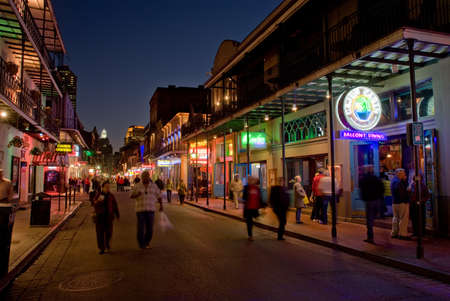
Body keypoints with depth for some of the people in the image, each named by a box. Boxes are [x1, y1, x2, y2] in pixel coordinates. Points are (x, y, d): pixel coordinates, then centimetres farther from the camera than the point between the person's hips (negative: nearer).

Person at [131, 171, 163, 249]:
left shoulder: (154, 185, 5)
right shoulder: (137, 186, 3)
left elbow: (159, 196, 8)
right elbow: (132, 196, 5)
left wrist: (161, 205, -4)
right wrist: (137, 195, -17)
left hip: (151, 210, 1)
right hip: (140, 209, -1)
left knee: (150, 228, 3)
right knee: (141, 227, -4)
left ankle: (146, 243, 26)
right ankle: (141, 245, 13)